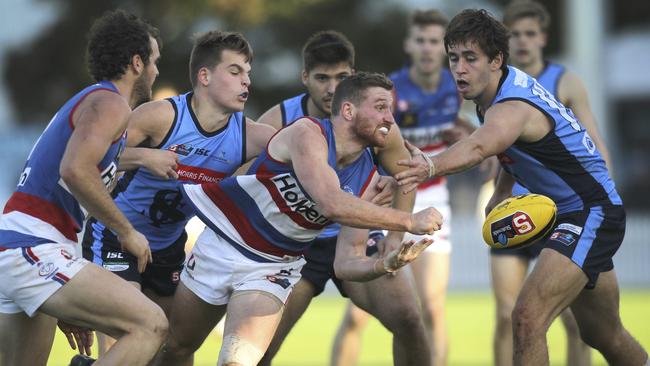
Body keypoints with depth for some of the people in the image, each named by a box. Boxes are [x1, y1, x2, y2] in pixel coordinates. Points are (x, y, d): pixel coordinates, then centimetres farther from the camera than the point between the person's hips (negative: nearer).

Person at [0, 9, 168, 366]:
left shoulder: (84, 103, 27)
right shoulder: (110, 102, -4)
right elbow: (75, 170, -23)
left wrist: (66, 305, 30)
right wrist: (127, 232, -12)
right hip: (33, 248, -10)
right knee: (150, 325, -16)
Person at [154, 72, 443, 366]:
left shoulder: (367, 179, -6)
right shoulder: (307, 134, -22)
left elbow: (346, 263, -6)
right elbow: (333, 205, -39)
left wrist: (386, 264, -28)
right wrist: (409, 222, -36)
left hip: (274, 270, 3)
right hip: (221, 247, -3)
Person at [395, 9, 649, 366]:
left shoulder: (512, 108, -29)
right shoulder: (507, 84, 0)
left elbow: (478, 147, -54)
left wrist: (431, 167, -72)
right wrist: (500, 193, 6)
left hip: (593, 213, -11)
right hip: (567, 215, 11)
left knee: (527, 319, -26)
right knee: (603, 335, 24)